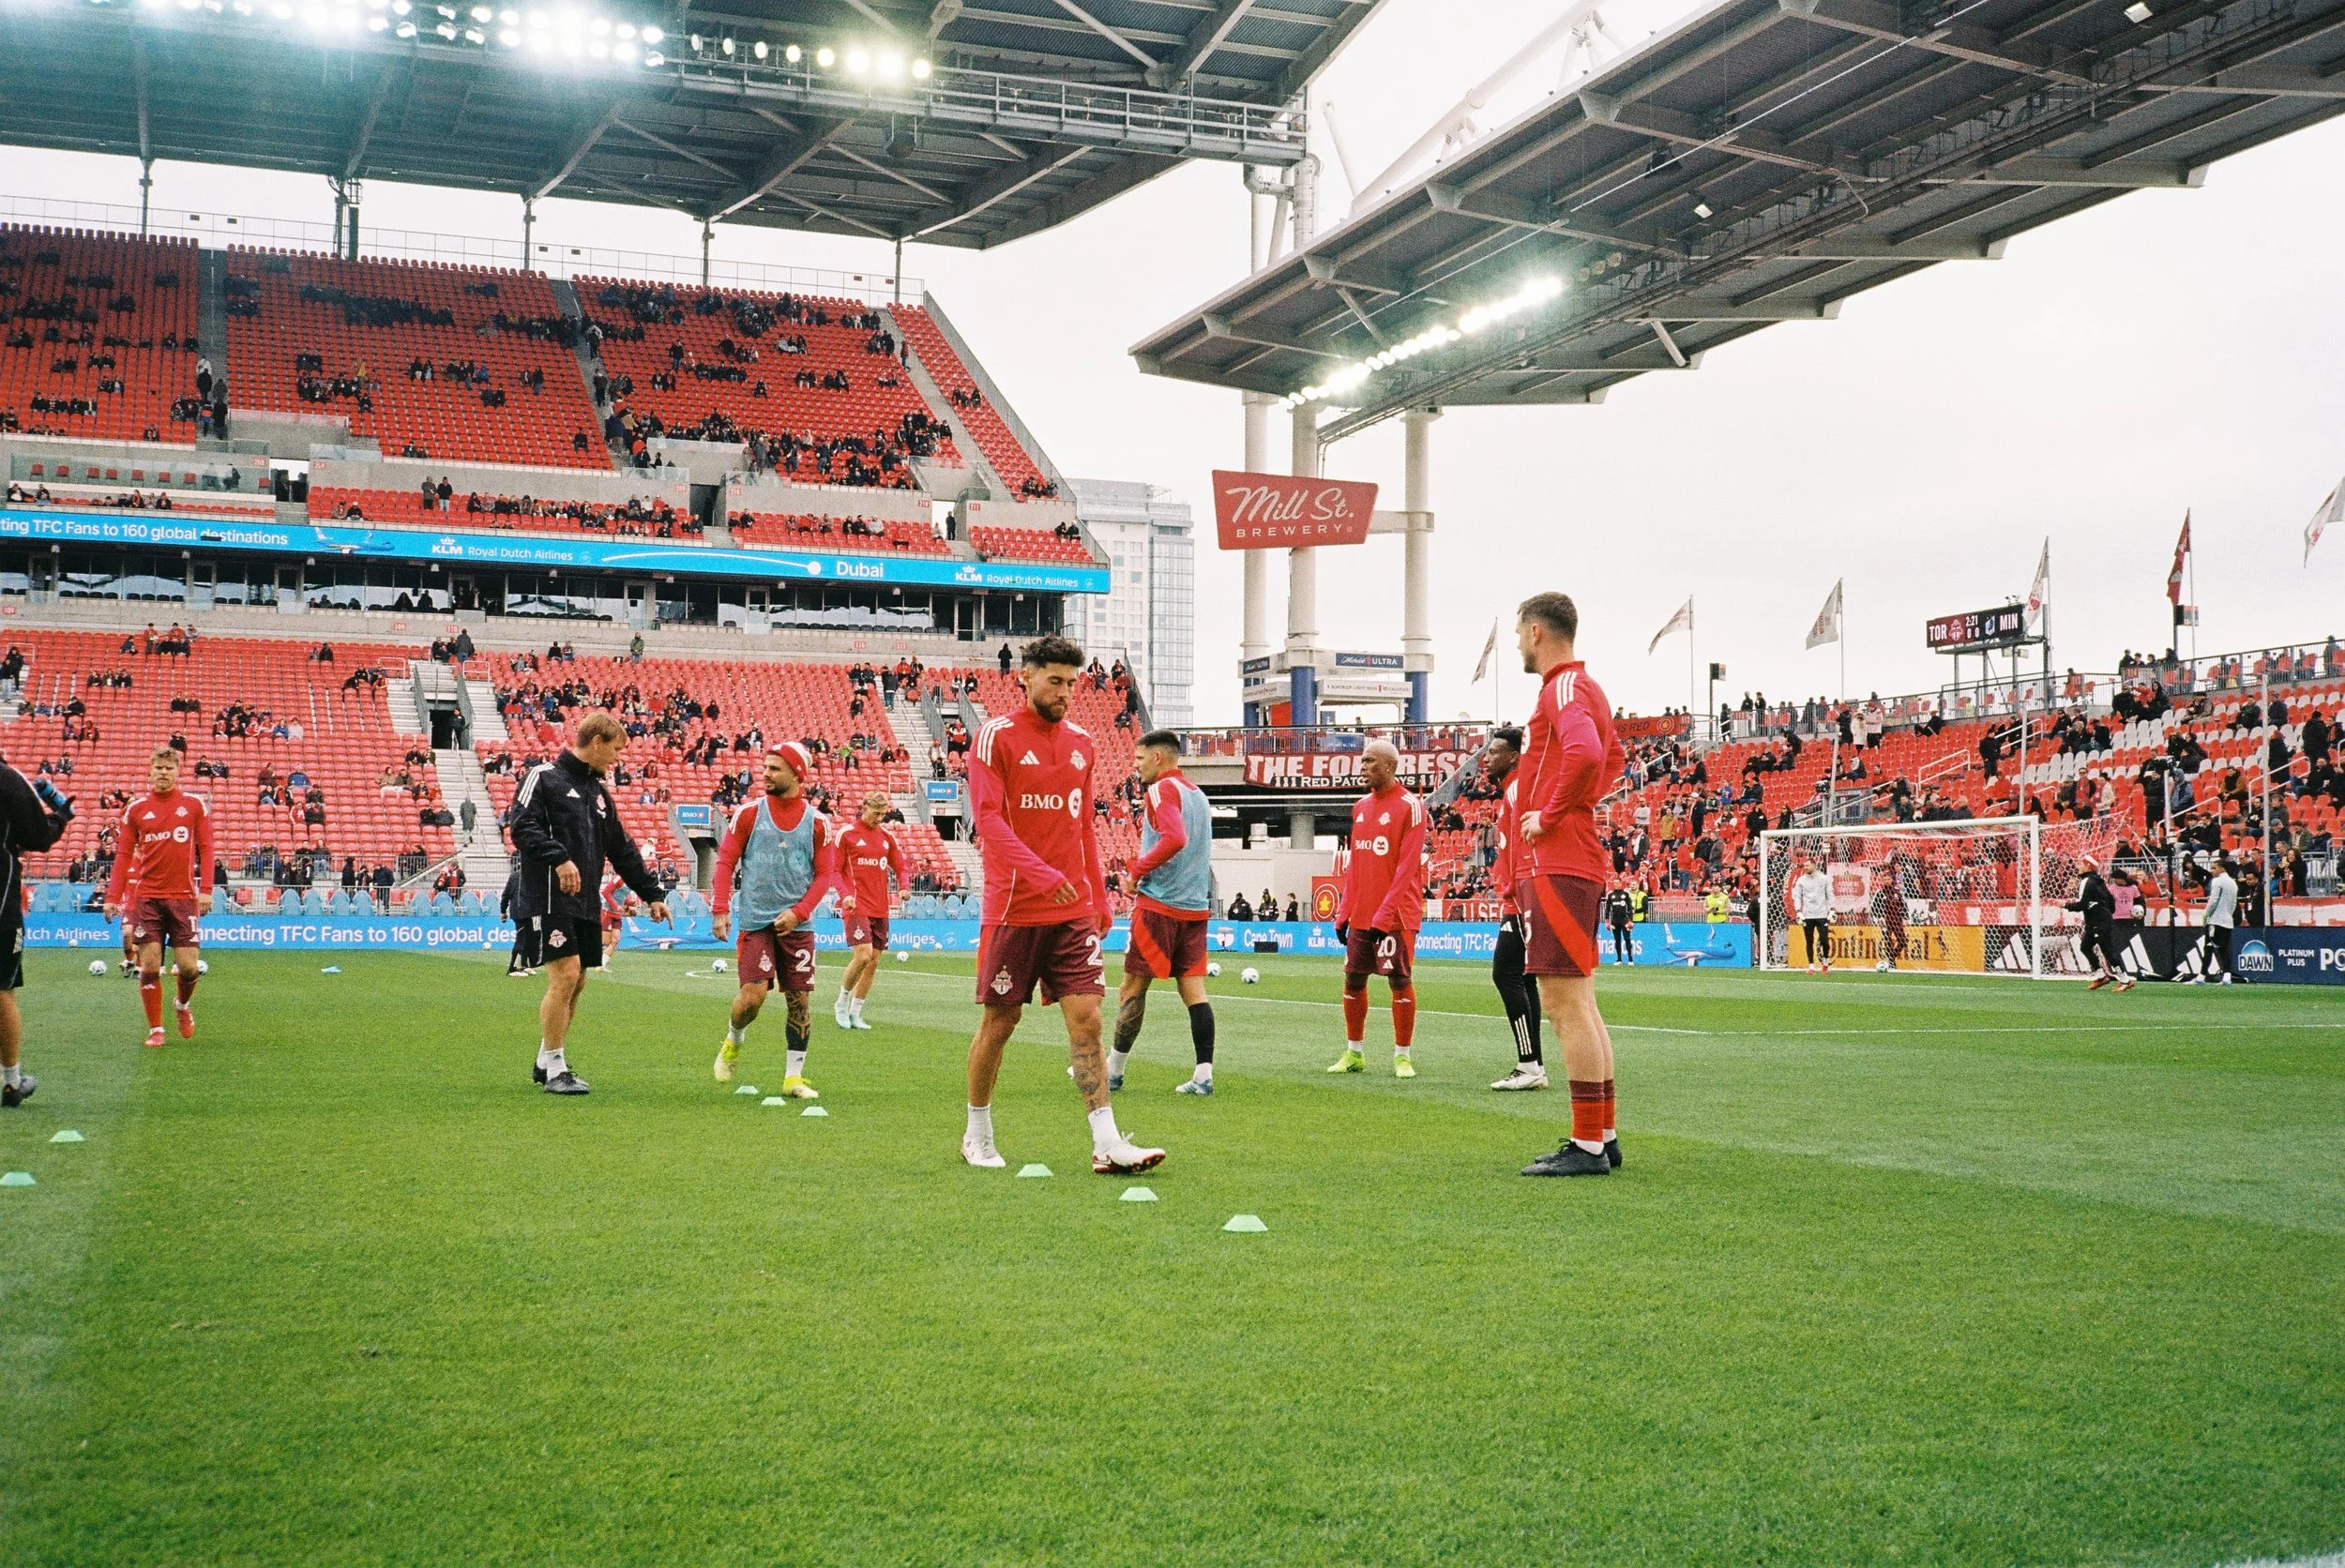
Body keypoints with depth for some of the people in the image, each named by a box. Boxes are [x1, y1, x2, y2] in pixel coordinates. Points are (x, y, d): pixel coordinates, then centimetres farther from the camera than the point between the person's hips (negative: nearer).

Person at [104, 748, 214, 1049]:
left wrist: (206, 890, -8)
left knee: (189, 967, -3)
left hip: (183, 897, -1)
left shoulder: (195, 805, 3)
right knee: (149, 966, -2)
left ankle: (184, 1006, 29)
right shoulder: (136, 808, 5)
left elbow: (206, 848, 2)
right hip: (147, 897, 1)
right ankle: (155, 1029, 10)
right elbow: (123, 854, 6)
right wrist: (113, 896, -1)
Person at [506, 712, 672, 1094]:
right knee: (565, 976, -13)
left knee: (576, 983, 9)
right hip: (549, 900, -8)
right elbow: (522, 827, -16)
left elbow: (622, 849, 25)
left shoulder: (599, 791, 20)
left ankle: (546, 1062, 22)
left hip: (587, 902, 8)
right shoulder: (543, 777, -3)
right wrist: (559, 858, -27)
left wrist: (651, 893, 24)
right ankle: (555, 1070, -5)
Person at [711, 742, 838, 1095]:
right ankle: (733, 1041, 21)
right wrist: (720, 909, -6)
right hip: (755, 921, -1)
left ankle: (793, 1077, 11)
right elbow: (725, 861, 3)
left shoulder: (817, 822, 2)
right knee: (753, 994, -12)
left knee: (799, 999, 1)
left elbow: (825, 874, 3)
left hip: (797, 924, 1)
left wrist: (797, 912, -9)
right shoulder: (749, 813, 2)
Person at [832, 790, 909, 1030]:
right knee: (863, 955, -18)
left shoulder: (887, 837, 12)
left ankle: (854, 1013, 15)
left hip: (880, 908, 6)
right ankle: (842, 1003, 4)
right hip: (856, 906, -6)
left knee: (874, 961, 5)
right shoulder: (847, 834, -2)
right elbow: (835, 869, -1)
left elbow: (902, 866, 17)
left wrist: (904, 886, -4)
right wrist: (845, 894, -17)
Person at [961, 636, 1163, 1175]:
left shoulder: (1081, 742, 12)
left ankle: (1107, 1145, -5)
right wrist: (1041, 874, -26)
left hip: (1074, 911, 4)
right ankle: (977, 1135, 22)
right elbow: (988, 818, -15)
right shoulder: (996, 736, -6)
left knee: (1086, 1018, -3)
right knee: (999, 1022, 5)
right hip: (1013, 908, -4)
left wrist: (1099, 899, 15)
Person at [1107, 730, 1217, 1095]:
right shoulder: (1197, 794, 17)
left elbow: (1174, 839, -24)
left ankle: (1113, 1071, 9)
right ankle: (1204, 1075, -3)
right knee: (1193, 988, 3)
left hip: (1159, 904, -8)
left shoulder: (1161, 790, -9)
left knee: (1132, 987, 2)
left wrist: (1137, 870, -14)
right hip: (1195, 906, 8)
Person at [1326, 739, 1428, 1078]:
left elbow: (1407, 868, -13)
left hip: (1395, 915, -7)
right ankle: (1353, 1053, 18)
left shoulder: (1409, 806, -8)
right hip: (1360, 915, 7)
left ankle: (1402, 1056, 6)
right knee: (1353, 980, 8)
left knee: (1400, 981, -3)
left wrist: (1385, 915, -18)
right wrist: (1344, 913, 11)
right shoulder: (1361, 807, 14)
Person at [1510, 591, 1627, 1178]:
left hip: (1554, 863, -10)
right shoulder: (1584, 687, 19)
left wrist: (1551, 814, -18)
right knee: (1577, 1004, 13)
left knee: (1565, 1003, -10)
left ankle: (1587, 1146, -9)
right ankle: (1603, 1136, 18)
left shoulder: (1563, 687, -11)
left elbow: (1587, 754, -30)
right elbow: (1615, 758, 36)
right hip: (1576, 862, 10)